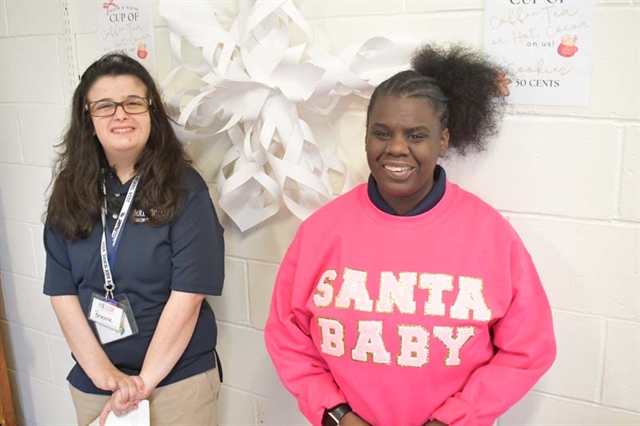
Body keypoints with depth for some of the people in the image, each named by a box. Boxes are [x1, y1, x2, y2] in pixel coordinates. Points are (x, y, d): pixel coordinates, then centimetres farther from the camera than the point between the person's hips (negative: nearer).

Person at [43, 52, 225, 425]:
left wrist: (144, 381, -14)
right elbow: (63, 292, -1)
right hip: (93, 382, 4)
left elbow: (187, 295, -15)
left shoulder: (184, 188, -11)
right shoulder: (71, 191, 0)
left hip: (179, 377, -3)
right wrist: (102, 371, -9)